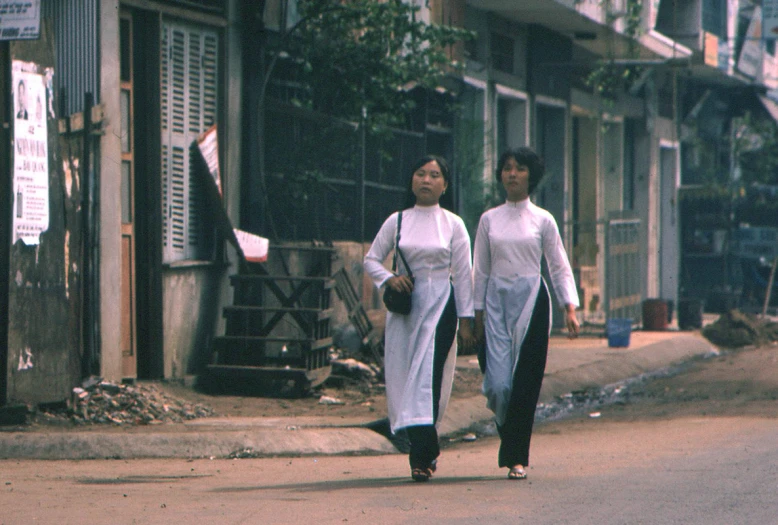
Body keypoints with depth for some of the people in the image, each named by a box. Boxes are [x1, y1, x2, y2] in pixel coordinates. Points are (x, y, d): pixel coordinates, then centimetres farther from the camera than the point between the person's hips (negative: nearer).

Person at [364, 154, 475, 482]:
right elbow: (371, 260, 13)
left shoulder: (453, 225, 3)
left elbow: (463, 275, 3)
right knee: (403, 376, 2)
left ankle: (422, 456, -16)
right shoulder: (397, 222, 7)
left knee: (428, 376, -14)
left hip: (439, 306, -2)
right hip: (405, 307, 3)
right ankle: (425, 449, 20)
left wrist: (465, 321, 0)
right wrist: (389, 279, -8)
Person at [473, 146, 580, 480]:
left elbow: (559, 267, 6)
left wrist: (569, 308, -4)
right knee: (498, 383, -8)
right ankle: (511, 442, 21)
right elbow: (480, 271, 12)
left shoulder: (543, 221, 5)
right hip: (497, 302, 1)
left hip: (531, 302, -1)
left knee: (525, 382, -6)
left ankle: (516, 458, 1)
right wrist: (477, 314, 8)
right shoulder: (489, 220, 9)